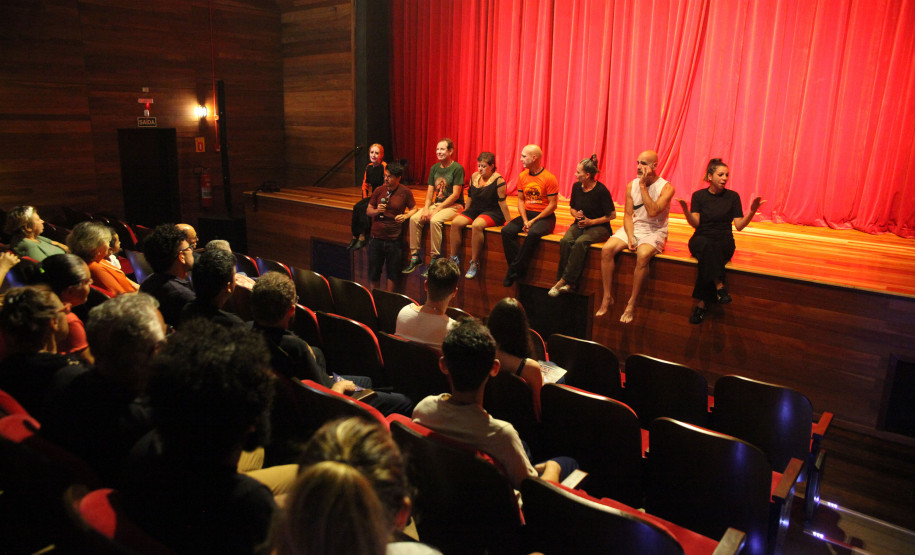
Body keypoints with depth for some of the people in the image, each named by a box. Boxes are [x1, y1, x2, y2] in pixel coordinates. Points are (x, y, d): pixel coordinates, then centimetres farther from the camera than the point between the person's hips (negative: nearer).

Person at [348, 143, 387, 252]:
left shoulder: (384, 166, -11)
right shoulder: (369, 167, 11)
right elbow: (365, 184, 18)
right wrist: (365, 197, 5)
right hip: (370, 197, 6)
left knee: (361, 208, -26)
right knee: (357, 207, -19)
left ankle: (361, 238, -19)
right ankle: (355, 237, -16)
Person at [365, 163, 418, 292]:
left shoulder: (405, 192, -2)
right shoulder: (379, 191, 4)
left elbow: (414, 209, 4)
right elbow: (368, 211, 10)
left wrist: (405, 216, -15)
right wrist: (376, 211, -12)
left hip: (394, 239, -2)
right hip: (376, 238, 2)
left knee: (392, 273, 9)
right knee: (374, 272, 10)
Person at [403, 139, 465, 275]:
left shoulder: (457, 168, -10)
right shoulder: (434, 168, 11)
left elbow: (455, 195, -16)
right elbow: (430, 191, 10)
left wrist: (437, 210, -19)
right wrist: (426, 208, -8)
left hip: (454, 205, -7)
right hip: (436, 203, 7)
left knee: (435, 220, -33)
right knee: (414, 219, -15)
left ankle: (435, 259, -25)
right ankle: (415, 257, -10)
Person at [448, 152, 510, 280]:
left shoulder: (498, 180, -9)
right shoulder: (474, 176, 9)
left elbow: (502, 203, -11)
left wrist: (508, 222, -11)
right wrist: (465, 215, 21)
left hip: (492, 212, -6)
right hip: (475, 210, 6)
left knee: (476, 225, -36)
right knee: (455, 223, -18)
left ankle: (474, 264, -25)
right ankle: (454, 259, -10)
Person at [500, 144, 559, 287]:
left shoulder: (549, 178, -11)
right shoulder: (522, 176, 8)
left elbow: (552, 205, -12)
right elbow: (520, 200, 10)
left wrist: (533, 221, -15)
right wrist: (525, 221, -6)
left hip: (545, 217, -6)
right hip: (527, 214, 6)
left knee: (533, 233, -36)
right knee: (506, 230, -20)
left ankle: (514, 270, -24)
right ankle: (519, 269, -20)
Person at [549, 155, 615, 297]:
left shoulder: (601, 190, -12)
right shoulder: (576, 186, 5)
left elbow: (612, 215, -8)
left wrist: (591, 222, -14)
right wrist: (576, 214, -2)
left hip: (599, 227, -5)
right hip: (580, 224, 5)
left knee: (580, 242, -35)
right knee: (565, 241, -27)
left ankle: (563, 280, -31)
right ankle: (568, 284, -29)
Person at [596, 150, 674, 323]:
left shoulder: (666, 187, -10)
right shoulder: (632, 185, 5)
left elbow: (652, 212, -24)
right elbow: (628, 214, 5)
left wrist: (643, 186, -20)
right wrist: (630, 237, -10)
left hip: (655, 231, -5)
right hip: (633, 227, 5)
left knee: (643, 255, -35)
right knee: (606, 249, -21)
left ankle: (631, 304, -24)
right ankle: (607, 297, -10)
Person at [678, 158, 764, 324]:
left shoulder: (732, 197, 6)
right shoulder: (699, 195, 6)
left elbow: (739, 226, 0)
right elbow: (695, 223, -6)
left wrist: (752, 211, -16)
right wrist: (685, 209, -25)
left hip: (724, 242, 0)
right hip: (702, 238, 0)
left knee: (707, 258, -35)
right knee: (706, 245, -39)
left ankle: (702, 303, -33)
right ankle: (719, 286, -41)